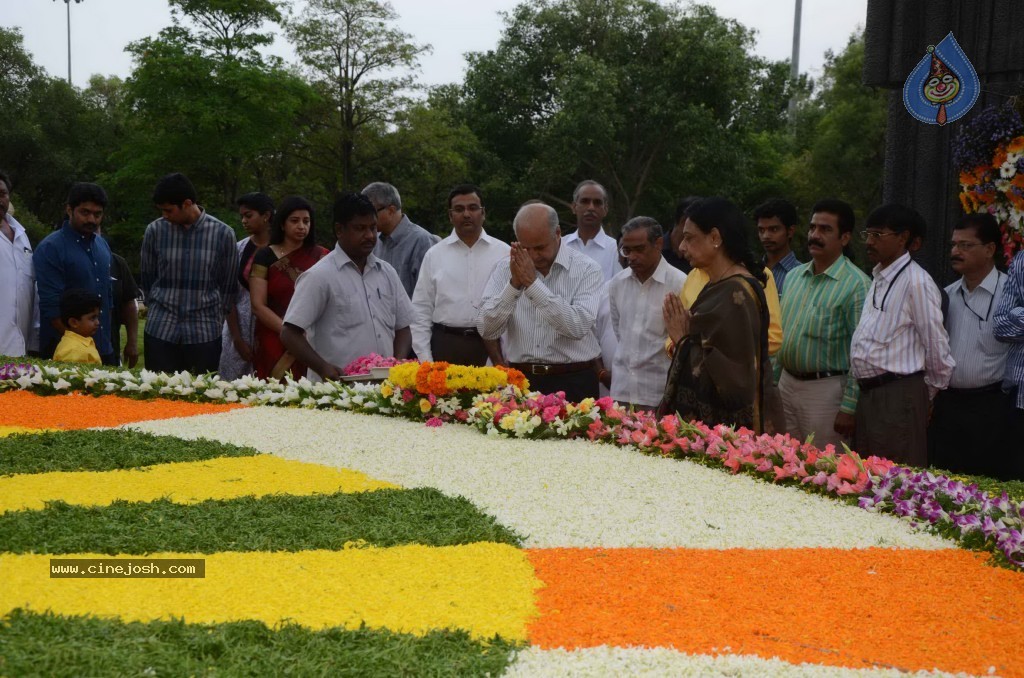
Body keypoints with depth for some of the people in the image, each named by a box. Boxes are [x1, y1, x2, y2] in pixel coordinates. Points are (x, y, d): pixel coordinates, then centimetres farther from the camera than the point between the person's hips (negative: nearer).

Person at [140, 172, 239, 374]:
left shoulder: (223, 234, -4)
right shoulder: (155, 231, -1)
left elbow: (229, 285, 5)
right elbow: (147, 279, 11)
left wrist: (217, 319, 8)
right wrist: (157, 309, 14)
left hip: (204, 333, -1)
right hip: (160, 330, 1)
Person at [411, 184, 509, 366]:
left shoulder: (503, 253, 5)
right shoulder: (434, 255, 8)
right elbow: (421, 310, 7)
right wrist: (425, 361, 0)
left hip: (491, 346, 0)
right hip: (445, 346, 1)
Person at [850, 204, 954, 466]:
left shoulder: (916, 282, -14)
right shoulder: (877, 279, 14)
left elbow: (936, 346, -11)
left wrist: (930, 393, 2)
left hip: (899, 397, -9)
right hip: (869, 393, 9)